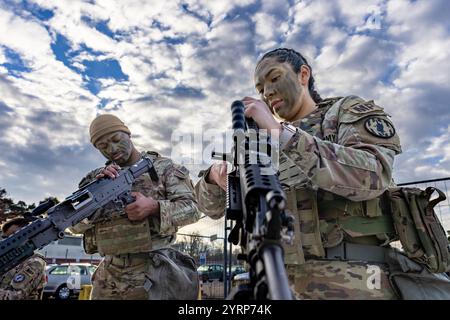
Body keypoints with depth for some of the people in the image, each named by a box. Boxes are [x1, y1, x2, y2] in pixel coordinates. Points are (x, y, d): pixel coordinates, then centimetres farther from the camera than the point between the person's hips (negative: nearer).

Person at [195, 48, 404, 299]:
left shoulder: (349, 110, 3)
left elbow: (371, 176, -18)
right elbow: (213, 207, 12)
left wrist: (281, 132, -20)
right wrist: (215, 177, -11)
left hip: (351, 282, -4)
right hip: (282, 283, 5)